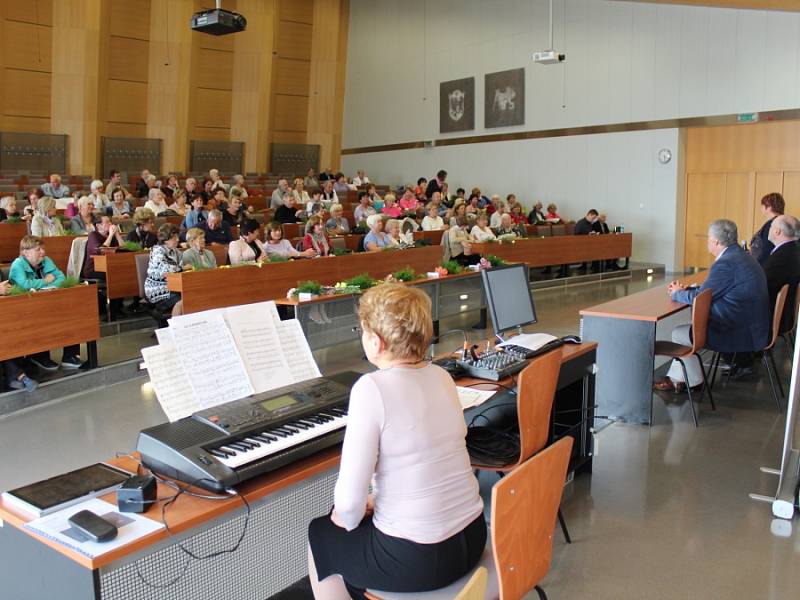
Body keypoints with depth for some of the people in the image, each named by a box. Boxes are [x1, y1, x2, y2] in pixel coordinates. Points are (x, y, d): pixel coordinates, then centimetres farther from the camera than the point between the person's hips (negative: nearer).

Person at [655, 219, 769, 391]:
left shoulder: (725, 263, -23)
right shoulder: (741, 256, 9)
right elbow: (709, 289, 17)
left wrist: (677, 293, 3)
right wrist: (684, 290, 11)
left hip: (741, 334, -10)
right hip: (752, 326, 10)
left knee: (679, 334, 4)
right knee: (693, 325, 22)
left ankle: (694, 380, 22)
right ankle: (676, 379, 26)